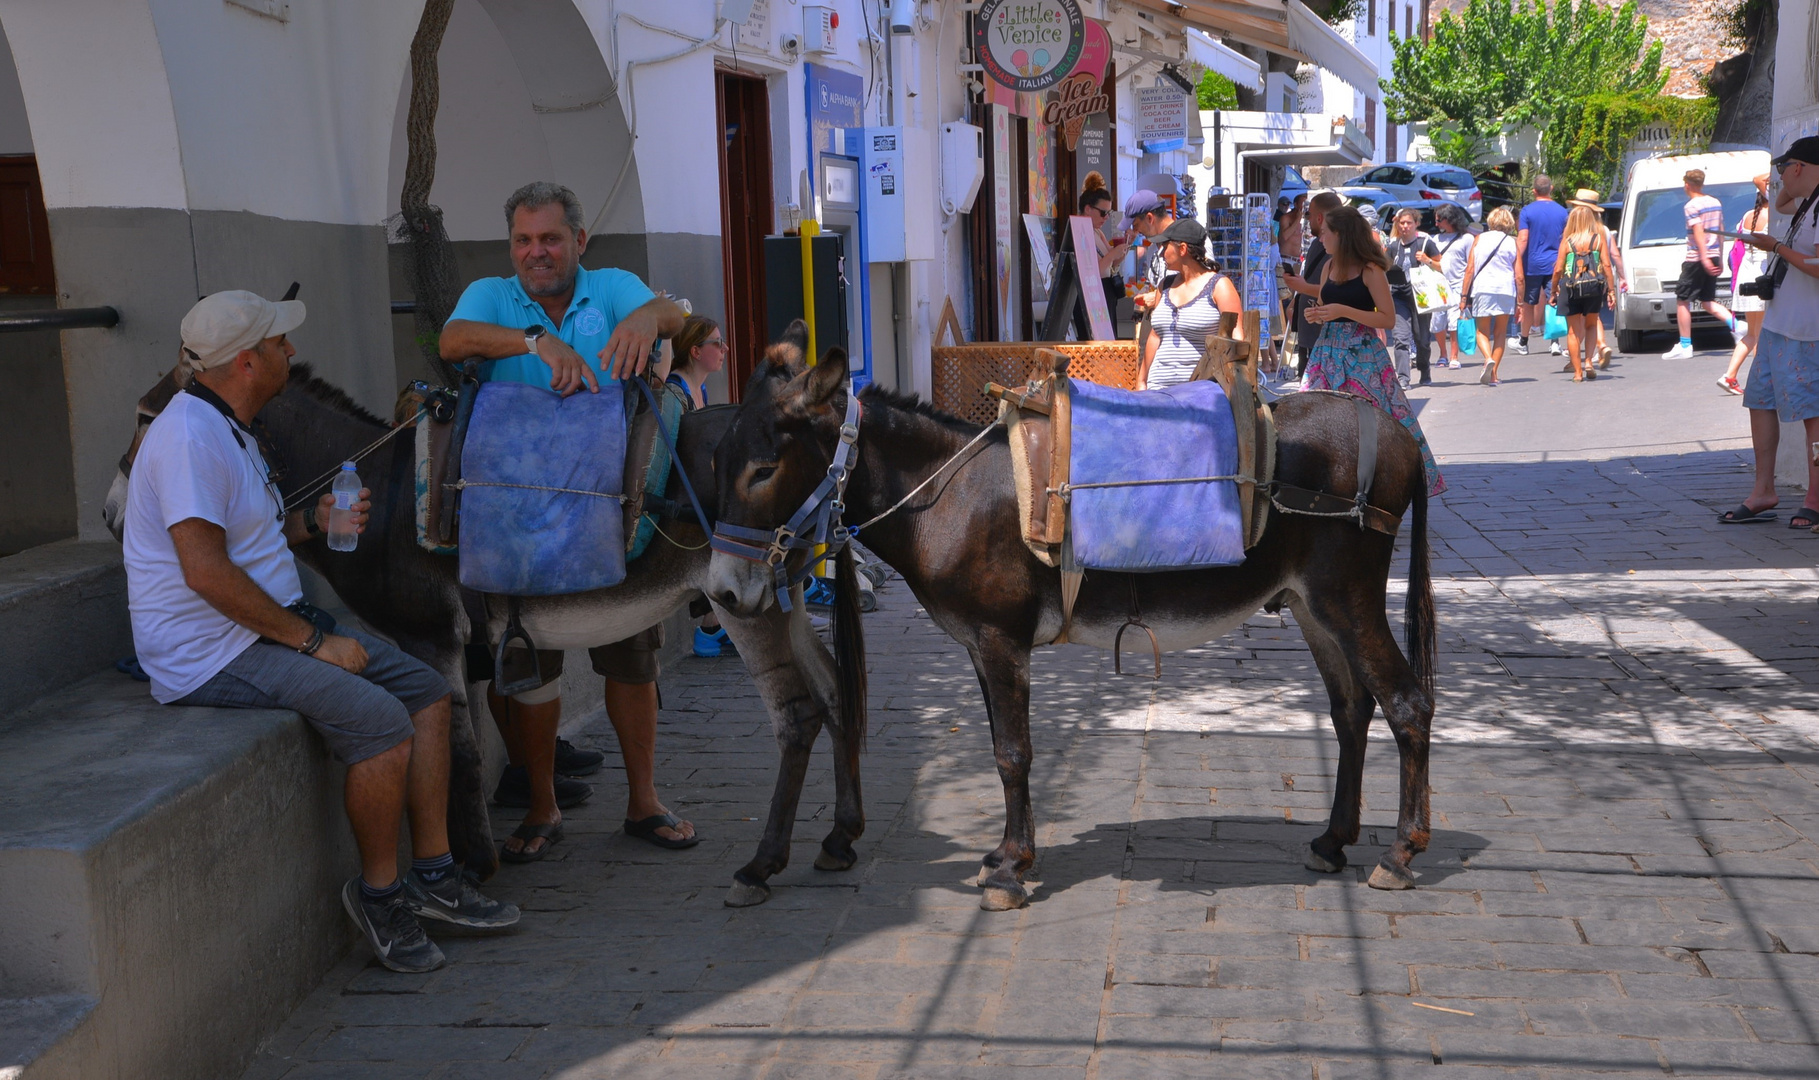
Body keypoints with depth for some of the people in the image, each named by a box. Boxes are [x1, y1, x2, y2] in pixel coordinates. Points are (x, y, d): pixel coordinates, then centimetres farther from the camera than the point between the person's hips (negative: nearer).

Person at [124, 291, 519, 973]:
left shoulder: (228, 429, 16)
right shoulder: (189, 436, -19)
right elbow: (206, 571, -26)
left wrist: (313, 522, 9)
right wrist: (312, 641, -22)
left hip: (273, 627, 11)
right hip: (211, 654, -11)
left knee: (425, 691, 2)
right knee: (380, 720, -26)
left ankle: (433, 877, 4)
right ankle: (378, 891, -7)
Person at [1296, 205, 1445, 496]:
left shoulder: (1370, 270, -8)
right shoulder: (1328, 267, 11)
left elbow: (1388, 319, -11)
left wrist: (1344, 311, -19)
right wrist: (1316, 315, 1)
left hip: (1362, 355, -6)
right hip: (1328, 352, 6)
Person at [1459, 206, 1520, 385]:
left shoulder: (1479, 239, 7)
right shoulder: (1512, 243, 8)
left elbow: (1470, 269, 1)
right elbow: (1518, 276, 5)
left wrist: (1464, 296, 4)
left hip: (1482, 289, -1)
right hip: (1506, 290, 1)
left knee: (1482, 331, 10)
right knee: (1499, 333, 12)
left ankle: (1488, 359, -19)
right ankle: (1493, 374, 7)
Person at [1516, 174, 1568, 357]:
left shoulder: (1527, 211, -5)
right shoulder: (1562, 211, 3)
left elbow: (1522, 239, -12)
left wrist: (1518, 263, -12)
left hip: (1533, 264, -2)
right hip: (1555, 264, 2)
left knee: (1529, 303, 9)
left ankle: (1524, 342, 21)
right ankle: (1555, 342, -9)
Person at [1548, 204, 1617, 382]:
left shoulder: (1567, 241, 1)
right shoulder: (1599, 238, 3)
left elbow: (1558, 269, -3)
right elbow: (1606, 265, -2)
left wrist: (1553, 291, 9)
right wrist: (1611, 289, 2)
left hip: (1571, 287, -1)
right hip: (1594, 286, 1)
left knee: (1573, 331, 8)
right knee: (1591, 325, 21)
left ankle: (1577, 372, 7)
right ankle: (1588, 361, 3)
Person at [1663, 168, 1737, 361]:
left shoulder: (1692, 206, -11)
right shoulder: (1716, 203, 13)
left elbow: (1699, 233, -19)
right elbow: (1720, 232, 16)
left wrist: (1704, 258, -23)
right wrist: (1718, 258, 21)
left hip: (1696, 260, -8)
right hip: (1713, 258, 8)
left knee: (1682, 301, 1)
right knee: (1708, 302, 14)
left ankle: (1685, 346, 1)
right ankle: (1735, 325, -6)